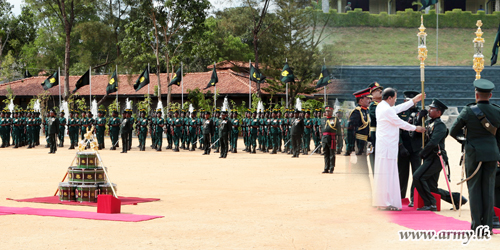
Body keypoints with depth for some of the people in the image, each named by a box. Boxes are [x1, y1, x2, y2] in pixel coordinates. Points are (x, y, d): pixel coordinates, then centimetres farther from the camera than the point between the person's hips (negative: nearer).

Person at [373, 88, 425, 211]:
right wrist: (415, 128, 5)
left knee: (384, 173, 11)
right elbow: (400, 123, -9)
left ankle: (382, 202, 14)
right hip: (387, 146, -10)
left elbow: (398, 108, 24)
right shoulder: (387, 110, -16)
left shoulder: (381, 106, 14)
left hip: (384, 144, 10)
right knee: (387, 172, -8)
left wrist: (414, 100, 29)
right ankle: (386, 203, -7)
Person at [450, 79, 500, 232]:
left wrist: (463, 140, 17)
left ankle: (476, 225, 1)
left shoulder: (468, 111, -10)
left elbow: (453, 132, -2)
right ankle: (488, 225, 7)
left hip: (473, 153, -3)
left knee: (474, 189, 3)